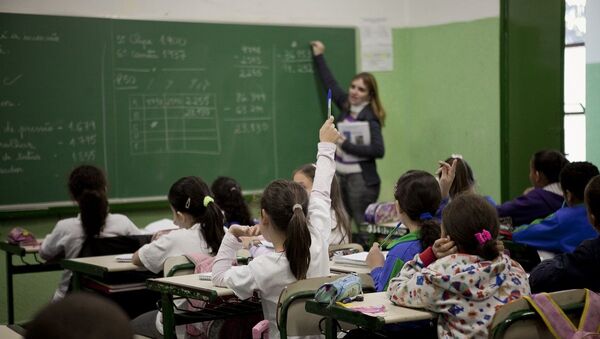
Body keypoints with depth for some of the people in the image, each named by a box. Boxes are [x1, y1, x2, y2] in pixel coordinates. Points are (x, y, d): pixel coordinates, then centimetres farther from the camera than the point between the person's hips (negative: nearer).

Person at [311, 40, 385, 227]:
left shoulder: (370, 117, -11)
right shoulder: (347, 107, 8)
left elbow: (378, 150, -21)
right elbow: (331, 84, 22)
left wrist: (346, 145, -18)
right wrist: (319, 57, 30)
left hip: (361, 179, -7)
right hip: (340, 175, 7)